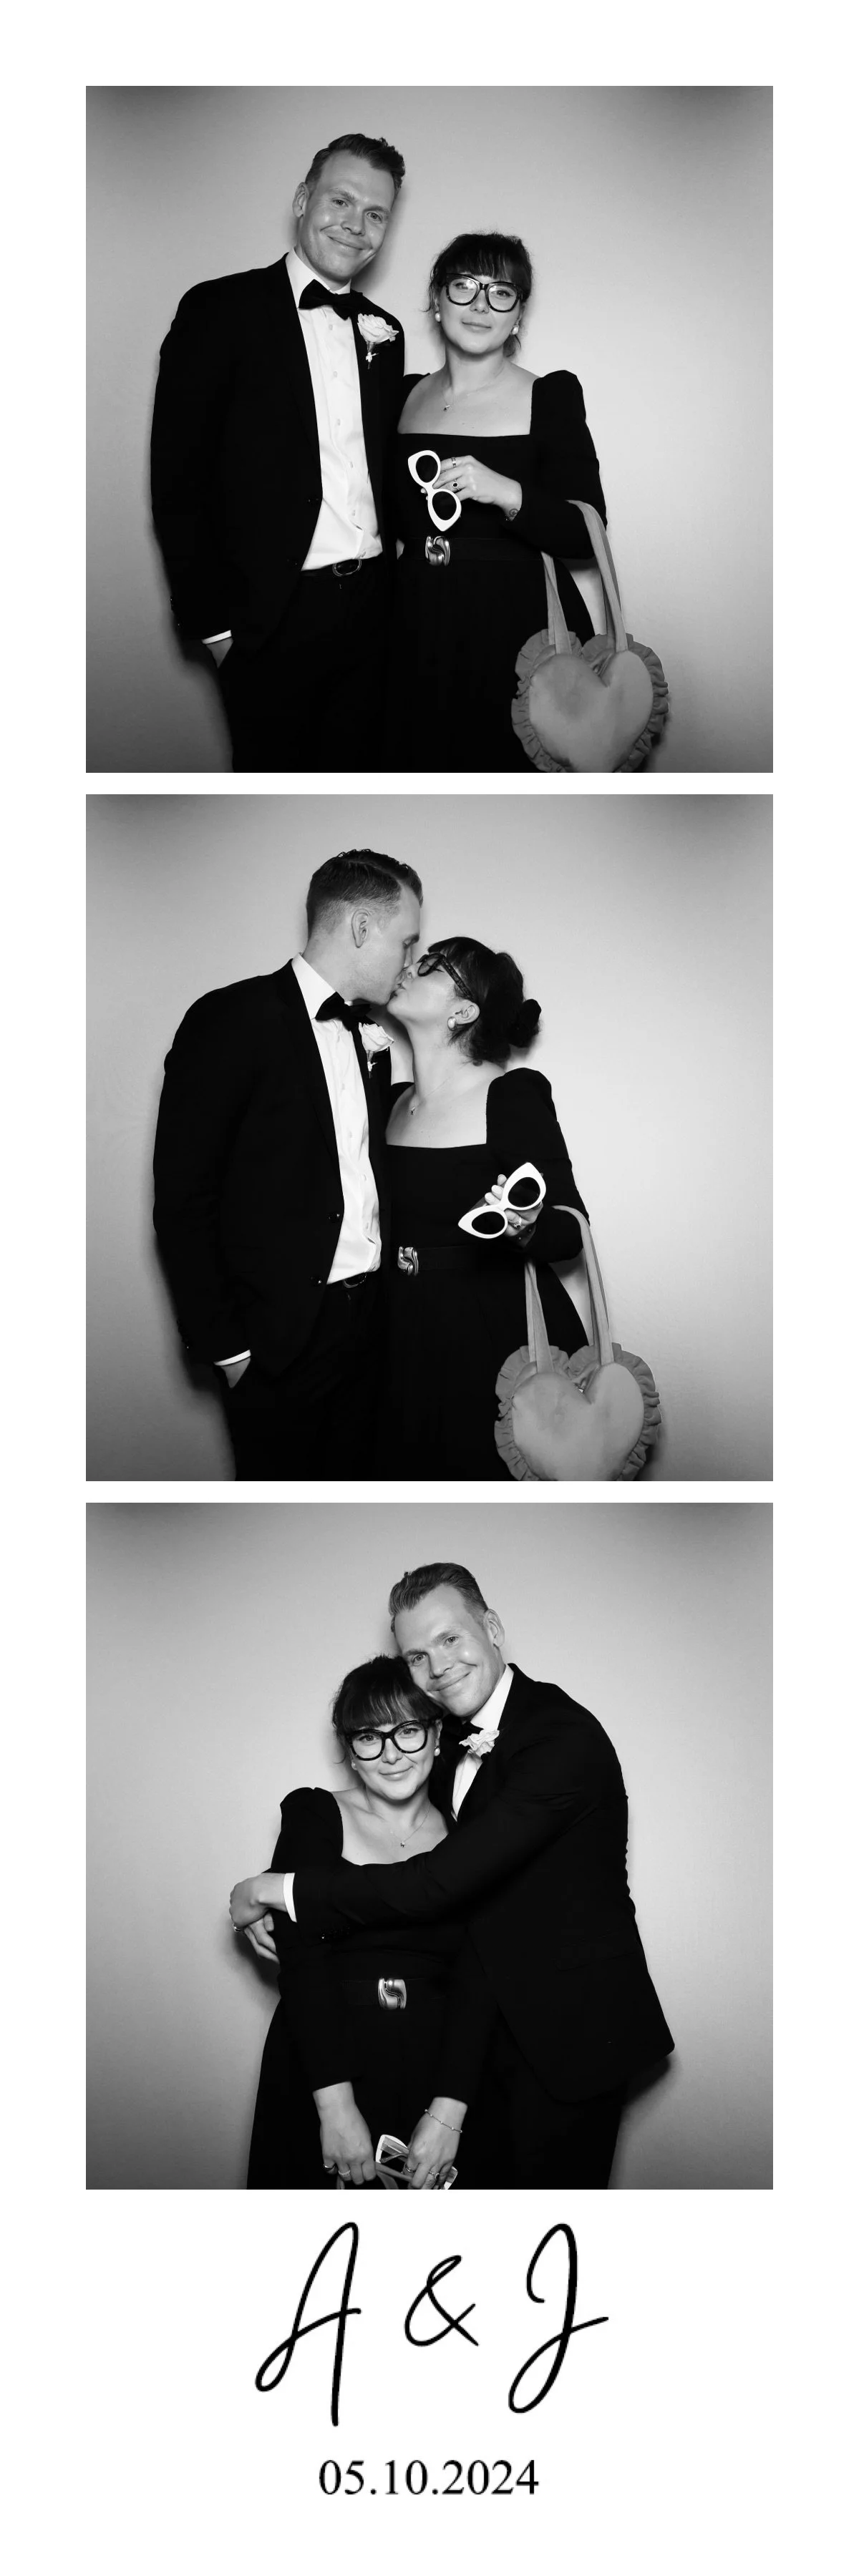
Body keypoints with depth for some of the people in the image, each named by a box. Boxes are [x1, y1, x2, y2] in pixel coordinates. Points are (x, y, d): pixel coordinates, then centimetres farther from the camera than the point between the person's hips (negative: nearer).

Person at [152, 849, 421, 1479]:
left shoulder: (371, 1038, 13)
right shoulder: (232, 1020, -10)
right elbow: (183, 1201, -11)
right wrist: (224, 1343, -12)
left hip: (369, 1322, 6)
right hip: (279, 1337, -6)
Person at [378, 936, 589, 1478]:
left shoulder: (513, 1096, -11)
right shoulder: (392, 1101, 8)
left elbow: (571, 1229, -11)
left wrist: (526, 1229, -30)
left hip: (499, 1344, -6)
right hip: (409, 1346, 6)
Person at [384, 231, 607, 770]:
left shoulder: (552, 396, -4)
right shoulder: (406, 395, 10)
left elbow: (587, 534, -11)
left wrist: (508, 493, -25)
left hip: (520, 634, -4)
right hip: (422, 632, 4)